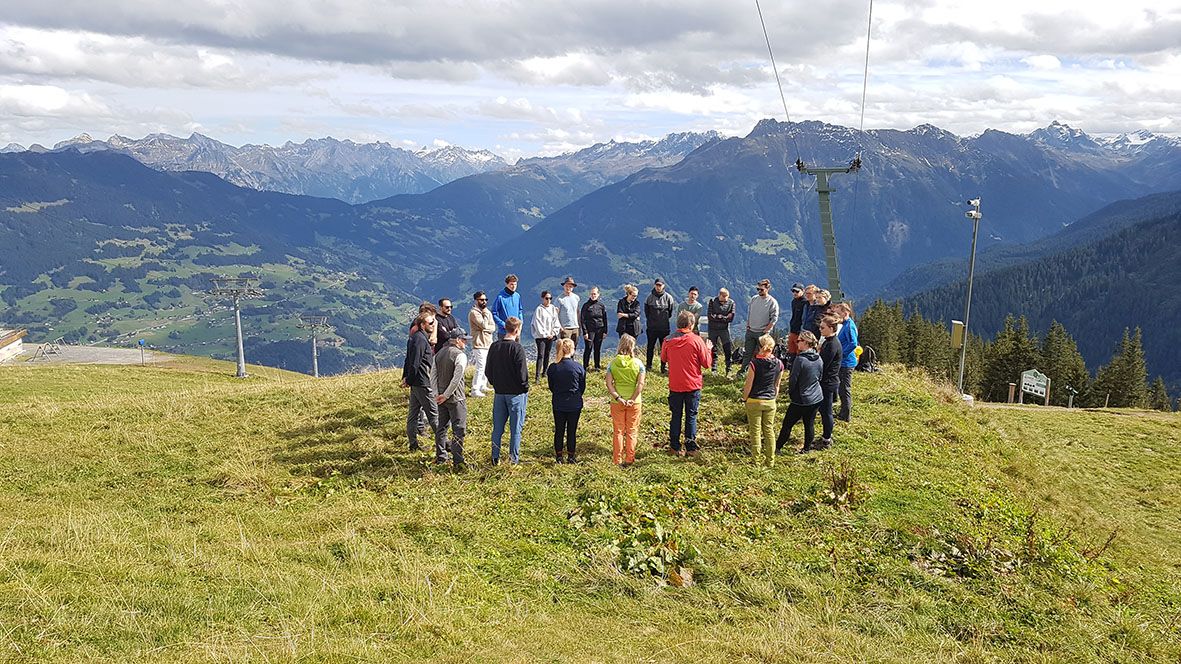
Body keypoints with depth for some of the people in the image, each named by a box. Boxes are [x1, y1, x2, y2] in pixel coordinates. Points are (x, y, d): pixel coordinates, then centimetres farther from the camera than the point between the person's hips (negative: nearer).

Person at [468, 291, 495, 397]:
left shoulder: (487, 311, 14)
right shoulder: (474, 313, -12)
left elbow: (493, 328, 5)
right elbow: (484, 325, -22)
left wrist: (486, 328, -14)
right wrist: (486, 314, -11)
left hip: (489, 343, 8)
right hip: (479, 344, -8)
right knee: (480, 368, -12)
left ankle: (483, 386, 28)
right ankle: (475, 390, -9)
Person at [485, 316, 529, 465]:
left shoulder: (494, 346, 2)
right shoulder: (517, 348, -17)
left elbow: (488, 371, 8)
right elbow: (522, 374, -17)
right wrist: (525, 389, -1)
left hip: (499, 393, 5)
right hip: (516, 394, -5)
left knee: (497, 427, 12)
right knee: (515, 427, 5)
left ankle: (495, 457, 16)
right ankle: (514, 458, 10)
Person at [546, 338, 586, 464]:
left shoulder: (552, 368, -9)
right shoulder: (579, 367, -12)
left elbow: (551, 387, 2)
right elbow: (583, 387, -1)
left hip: (558, 405, 1)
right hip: (575, 405, -1)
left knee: (559, 431, 12)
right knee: (572, 431, 10)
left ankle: (558, 456, 18)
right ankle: (571, 456, 18)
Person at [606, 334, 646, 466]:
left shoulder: (612, 363, -5)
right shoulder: (638, 363, -8)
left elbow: (609, 384, -11)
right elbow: (641, 384, -15)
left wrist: (618, 398, -12)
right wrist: (633, 399, -13)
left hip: (617, 402, 1)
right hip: (634, 402, -1)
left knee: (618, 431, 12)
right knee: (632, 432, 12)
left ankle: (617, 461, 15)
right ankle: (629, 459, 15)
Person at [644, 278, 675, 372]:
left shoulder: (668, 297, -2)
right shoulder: (650, 297, 0)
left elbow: (670, 311, 8)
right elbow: (646, 310, 11)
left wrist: (665, 318, 9)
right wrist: (650, 318, 9)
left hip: (664, 327, -1)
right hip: (652, 327, 1)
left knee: (664, 347, 3)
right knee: (650, 346, 7)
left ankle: (663, 366, 10)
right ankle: (648, 365, 14)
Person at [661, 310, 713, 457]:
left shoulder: (668, 340, -4)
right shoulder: (696, 340, -12)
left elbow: (663, 359, 12)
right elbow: (707, 364, -7)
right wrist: (708, 349, 9)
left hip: (675, 386, 2)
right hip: (693, 385, -2)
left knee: (675, 416, 12)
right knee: (691, 416, 9)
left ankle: (675, 447, 16)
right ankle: (691, 447, 10)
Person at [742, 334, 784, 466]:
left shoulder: (754, 363, -18)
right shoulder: (779, 364, -4)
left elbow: (748, 384, -12)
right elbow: (777, 385, 7)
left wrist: (744, 398, 3)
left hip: (754, 401, -4)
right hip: (770, 401, 4)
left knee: (755, 431, 7)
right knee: (768, 430, 14)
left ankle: (757, 460, 12)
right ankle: (770, 461, 20)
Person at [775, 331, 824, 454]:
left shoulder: (800, 359, -21)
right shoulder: (818, 359, 0)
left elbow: (793, 379, -15)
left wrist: (790, 393, 3)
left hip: (801, 400, -6)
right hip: (816, 398, 6)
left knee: (787, 424, 6)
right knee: (809, 423, 16)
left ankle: (777, 447, 15)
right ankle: (807, 448, 25)